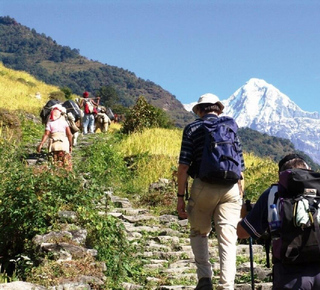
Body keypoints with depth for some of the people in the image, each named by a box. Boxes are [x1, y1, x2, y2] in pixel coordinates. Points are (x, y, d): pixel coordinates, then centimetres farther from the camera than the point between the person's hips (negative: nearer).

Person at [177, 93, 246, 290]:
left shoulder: (192, 128, 7)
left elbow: (183, 166, -3)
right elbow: (241, 168, 12)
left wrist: (181, 196, 0)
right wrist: (240, 197, 18)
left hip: (203, 186, -2)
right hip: (230, 188, 2)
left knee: (199, 233, 18)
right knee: (228, 240, 3)